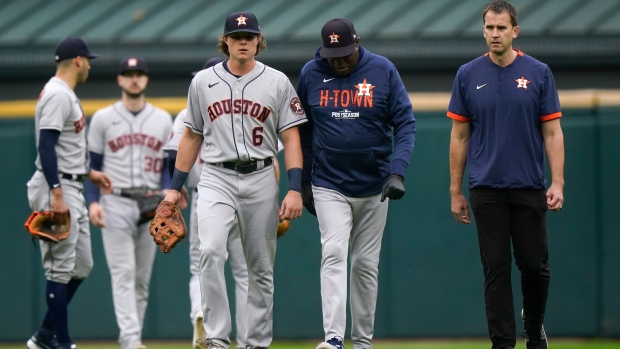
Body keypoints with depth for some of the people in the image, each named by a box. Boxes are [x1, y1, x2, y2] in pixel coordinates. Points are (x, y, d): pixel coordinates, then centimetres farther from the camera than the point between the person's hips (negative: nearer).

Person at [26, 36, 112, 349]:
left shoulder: (66, 95, 18)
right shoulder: (58, 94, -14)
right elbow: (46, 146, -22)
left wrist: (88, 173, 27)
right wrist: (57, 194, -27)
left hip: (70, 190, 11)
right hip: (57, 189, -11)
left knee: (81, 265, 13)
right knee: (61, 268, -7)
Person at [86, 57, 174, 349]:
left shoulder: (163, 119, 10)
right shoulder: (103, 119, 5)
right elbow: (92, 164, 6)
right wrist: (93, 202, -6)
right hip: (116, 203, -3)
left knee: (142, 278, 5)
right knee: (123, 273, -13)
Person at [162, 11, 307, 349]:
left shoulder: (277, 82, 3)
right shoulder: (202, 82, 7)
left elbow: (291, 138, 1)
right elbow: (191, 137, 14)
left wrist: (294, 189, -9)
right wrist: (174, 187, 11)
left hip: (261, 180, 0)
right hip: (216, 179, 0)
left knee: (260, 268, 5)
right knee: (211, 251, -22)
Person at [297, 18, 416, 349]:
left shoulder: (383, 71, -5)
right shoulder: (311, 74, -2)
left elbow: (405, 123, -6)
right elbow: (302, 131, 7)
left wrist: (398, 171, -19)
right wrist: (304, 182, 8)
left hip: (374, 187, 1)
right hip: (329, 188, -1)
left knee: (366, 263, 7)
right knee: (333, 255, -16)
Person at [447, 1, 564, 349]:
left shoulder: (539, 73, 1)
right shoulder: (468, 75, 3)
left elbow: (553, 132, 1)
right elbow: (460, 136, 7)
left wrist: (558, 182, -9)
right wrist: (455, 191, 5)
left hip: (530, 189, 0)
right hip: (487, 190, 0)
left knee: (535, 265, 3)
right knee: (496, 269, 0)